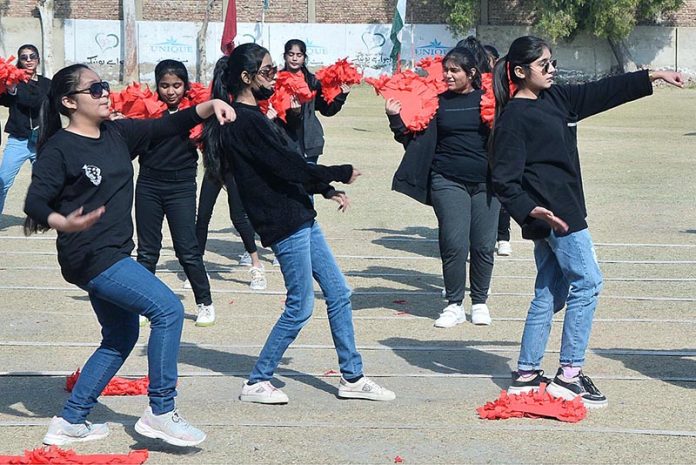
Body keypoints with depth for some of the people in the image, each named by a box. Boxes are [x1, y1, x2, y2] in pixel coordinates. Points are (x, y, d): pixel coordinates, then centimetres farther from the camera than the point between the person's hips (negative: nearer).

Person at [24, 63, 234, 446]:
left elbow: (168, 126, 6)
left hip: (112, 255, 9)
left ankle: (69, 423, 25)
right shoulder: (59, 149, -12)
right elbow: (35, 202, -18)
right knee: (168, 309, -15)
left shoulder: (117, 134, 8)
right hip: (89, 257, -9)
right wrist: (65, 223, -38)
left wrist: (210, 106, -10)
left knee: (121, 337, 18)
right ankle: (160, 413, -7)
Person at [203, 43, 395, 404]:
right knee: (300, 306, -3)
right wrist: (341, 173, -9)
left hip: (301, 218, 10)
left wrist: (327, 191, 14)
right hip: (284, 224, -10)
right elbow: (289, 168, -21)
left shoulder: (250, 117, 14)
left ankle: (352, 377, 20)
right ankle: (256, 383, 9)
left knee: (339, 293, 12)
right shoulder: (245, 122, -18)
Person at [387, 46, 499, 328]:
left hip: (486, 182, 0)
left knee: (484, 245, 4)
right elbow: (413, 138, 5)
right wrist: (395, 118, -7)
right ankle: (454, 305, 6)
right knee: (455, 244, -7)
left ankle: (480, 302, 19)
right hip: (449, 182, 0)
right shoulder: (436, 100, 4)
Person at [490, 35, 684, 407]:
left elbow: (602, 93, 19)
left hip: (563, 208, 9)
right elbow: (504, 180, -16)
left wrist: (652, 77, 19)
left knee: (550, 291, 11)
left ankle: (527, 374, 17)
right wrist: (529, 210, -30)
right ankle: (569, 375, -2)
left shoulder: (555, 99, 12)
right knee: (587, 282, -7)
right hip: (550, 213, -9)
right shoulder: (513, 118, -13)